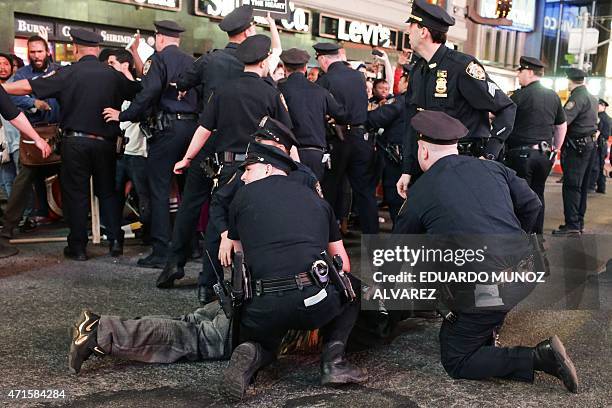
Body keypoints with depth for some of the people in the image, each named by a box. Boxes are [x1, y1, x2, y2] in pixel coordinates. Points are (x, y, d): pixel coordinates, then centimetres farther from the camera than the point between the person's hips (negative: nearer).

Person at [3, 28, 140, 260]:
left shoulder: (68, 73, -6)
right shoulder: (114, 75, 1)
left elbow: (27, 87, -5)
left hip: (75, 141, -2)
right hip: (105, 142, 2)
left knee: (76, 193, 6)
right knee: (107, 191, 14)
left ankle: (78, 247, 11)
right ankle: (115, 241, 9)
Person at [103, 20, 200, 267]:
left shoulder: (158, 59, -3)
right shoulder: (191, 62, 16)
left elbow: (147, 95, -14)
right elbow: (200, 96, 15)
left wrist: (123, 116, -7)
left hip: (168, 128, -7)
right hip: (193, 126, 7)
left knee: (159, 190, -3)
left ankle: (161, 252, -4)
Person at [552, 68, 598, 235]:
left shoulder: (577, 97, -15)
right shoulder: (592, 98, 16)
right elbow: (593, 121, 18)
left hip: (576, 146, -9)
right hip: (590, 144, 9)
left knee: (571, 185, -8)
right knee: (581, 185, 13)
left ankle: (572, 225, -7)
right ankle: (579, 222, 20)